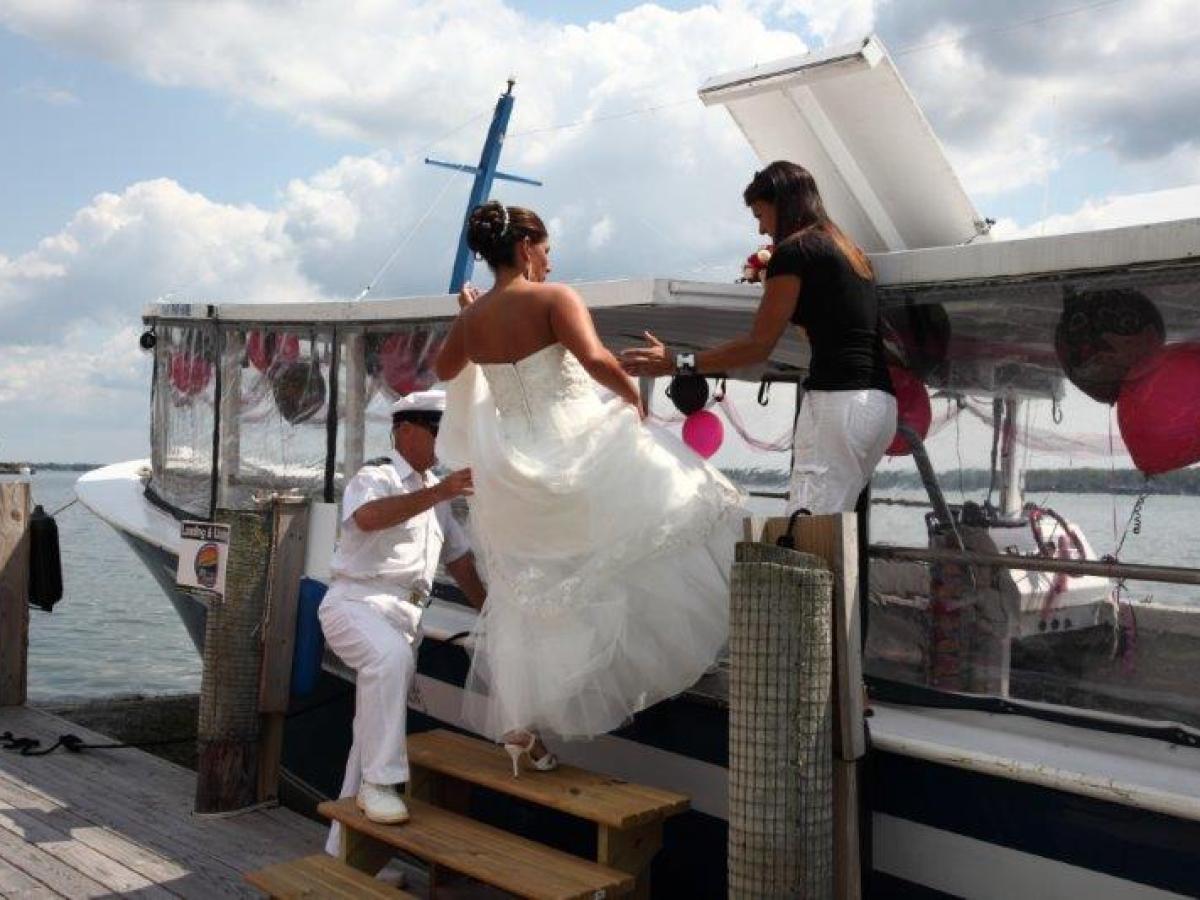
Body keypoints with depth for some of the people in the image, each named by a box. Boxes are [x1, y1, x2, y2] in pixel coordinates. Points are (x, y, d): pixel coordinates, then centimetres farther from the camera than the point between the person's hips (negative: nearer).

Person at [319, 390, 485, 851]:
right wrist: (437, 493, -36)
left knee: (377, 728, 8)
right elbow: (368, 517, -29)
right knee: (392, 656, -39)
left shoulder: (435, 490, 19)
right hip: (356, 601, -7)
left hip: (405, 613, 7)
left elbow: (459, 556, 27)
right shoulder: (375, 476, -5)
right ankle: (378, 782, -30)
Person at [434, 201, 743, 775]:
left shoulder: (471, 319, 5)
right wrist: (632, 394, -10)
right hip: (579, 452, -6)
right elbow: (594, 358, -27)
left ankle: (518, 728, 19)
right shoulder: (553, 298, -12)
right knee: (673, 500, 17)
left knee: (524, 599, 15)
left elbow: (445, 370, 24)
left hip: (515, 471, 6)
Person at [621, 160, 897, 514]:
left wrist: (677, 362, -1)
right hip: (880, 402, 9)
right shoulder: (849, 251, 23)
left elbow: (759, 345, -5)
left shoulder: (793, 251, -2)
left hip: (837, 401, -9)